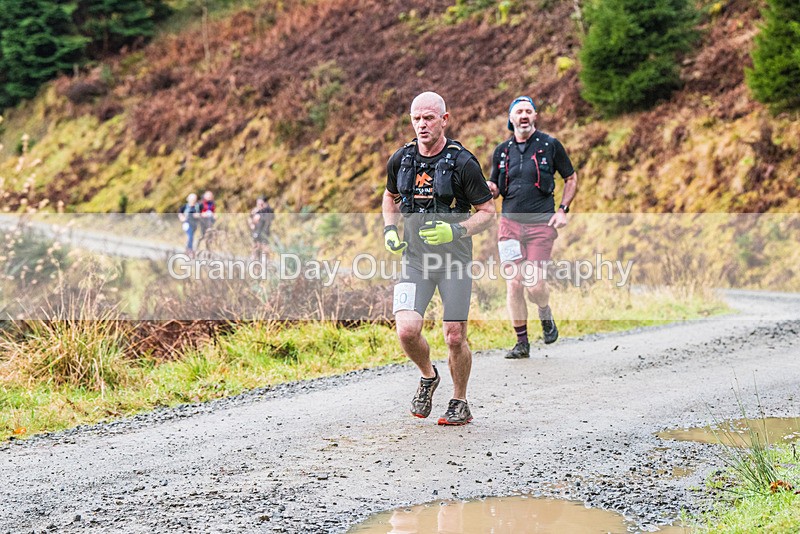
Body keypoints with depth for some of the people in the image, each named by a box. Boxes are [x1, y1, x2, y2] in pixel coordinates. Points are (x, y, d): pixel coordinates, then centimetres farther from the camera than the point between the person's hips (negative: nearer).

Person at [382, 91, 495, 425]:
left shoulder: (463, 162, -10)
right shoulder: (401, 159, 2)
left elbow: (487, 212, -5)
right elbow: (390, 196, 22)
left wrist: (456, 231, -21)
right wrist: (390, 229, 4)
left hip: (454, 258, -3)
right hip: (415, 258, 3)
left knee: (455, 338, -1)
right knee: (407, 331, -14)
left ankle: (459, 403, 21)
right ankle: (428, 376, 18)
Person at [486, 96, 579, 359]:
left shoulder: (550, 145, 1)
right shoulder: (502, 150, 9)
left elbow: (571, 179, 10)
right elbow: (495, 189, 17)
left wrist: (562, 210, -2)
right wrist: (488, 187, -7)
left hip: (541, 224, -3)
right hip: (510, 222, 3)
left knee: (534, 284, -12)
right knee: (513, 284, -3)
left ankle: (546, 316, 22)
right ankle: (522, 343, 8)